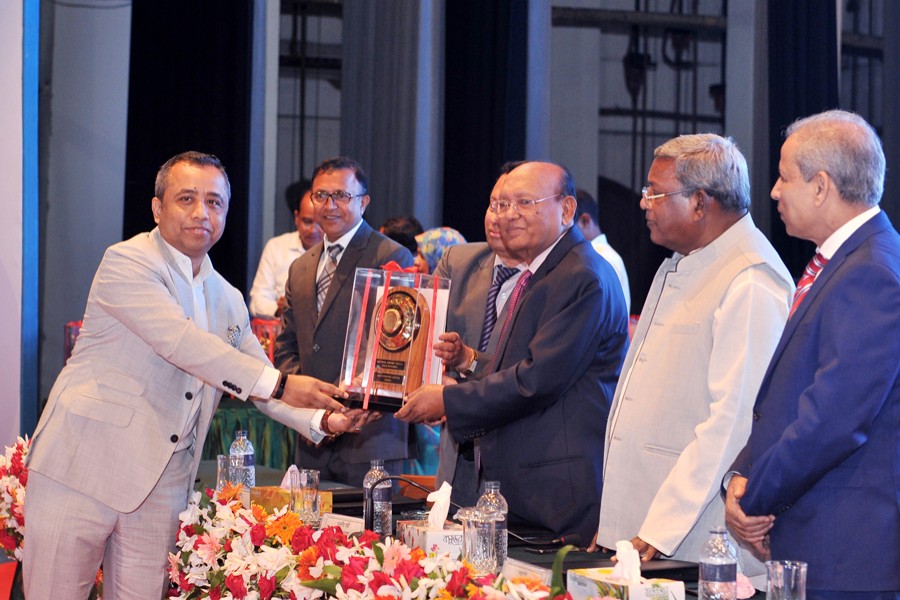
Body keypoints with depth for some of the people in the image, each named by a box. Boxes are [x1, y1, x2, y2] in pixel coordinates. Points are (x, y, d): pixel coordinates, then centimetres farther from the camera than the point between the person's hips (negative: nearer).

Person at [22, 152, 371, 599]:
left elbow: (261, 388, 19)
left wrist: (322, 419, -1)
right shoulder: (127, 262, -7)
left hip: (161, 484, 6)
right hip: (84, 464, -6)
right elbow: (180, 341, -19)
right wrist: (279, 384, -21)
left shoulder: (228, 301, 16)